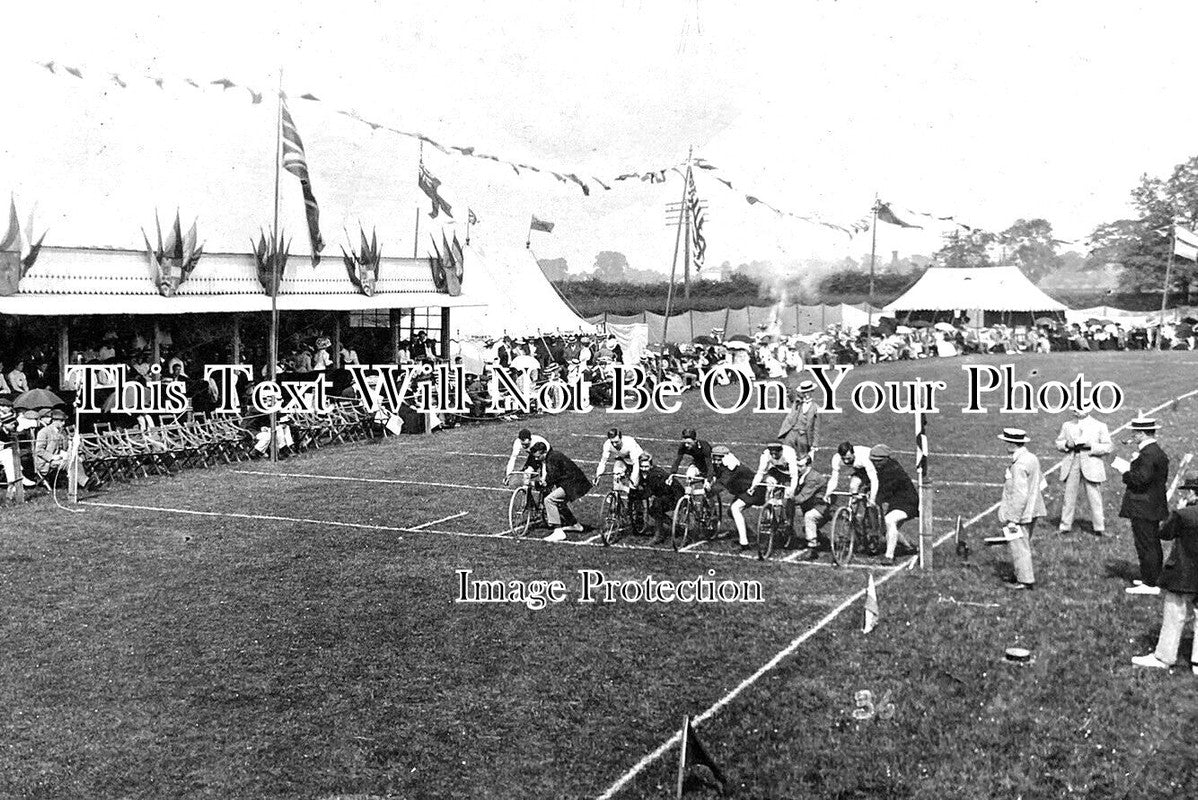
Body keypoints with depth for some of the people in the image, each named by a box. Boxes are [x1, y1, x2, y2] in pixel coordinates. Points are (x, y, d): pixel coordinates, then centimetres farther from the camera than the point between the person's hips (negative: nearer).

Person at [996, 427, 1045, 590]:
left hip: (1020, 512, -10)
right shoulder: (1032, 458, 7)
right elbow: (1040, 481, 18)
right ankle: (1025, 575, 32)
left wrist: (1013, 520, -21)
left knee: (1018, 546, 0)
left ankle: (1025, 580, 7)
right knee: (1024, 545, 20)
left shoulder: (1019, 465, -23)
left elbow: (1020, 495, -25)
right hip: (1032, 511, 10)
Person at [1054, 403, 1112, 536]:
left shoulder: (1100, 426, 2)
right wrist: (1067, 444, -6)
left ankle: (1099, 528, 7)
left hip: (1091, 467, -3)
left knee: (1094, 498, -1)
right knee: (1069, 496, 3)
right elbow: (1058, 443, 16)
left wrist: (1090, 446, -15)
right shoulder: (1067, 425, 12)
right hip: (1072, 465, 3)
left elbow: (1107, 447, 0)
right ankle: (1065, 526, 9)